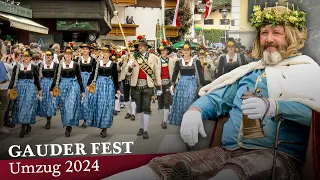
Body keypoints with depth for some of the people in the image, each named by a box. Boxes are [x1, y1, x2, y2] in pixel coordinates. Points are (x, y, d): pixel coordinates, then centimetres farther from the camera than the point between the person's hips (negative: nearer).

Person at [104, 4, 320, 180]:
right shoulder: (249, 71, 26)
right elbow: (216, 98, 23)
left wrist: (273, 107, -29)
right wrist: (194, 110, 0)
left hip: (278, 155, -4)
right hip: (229, 150, 5)